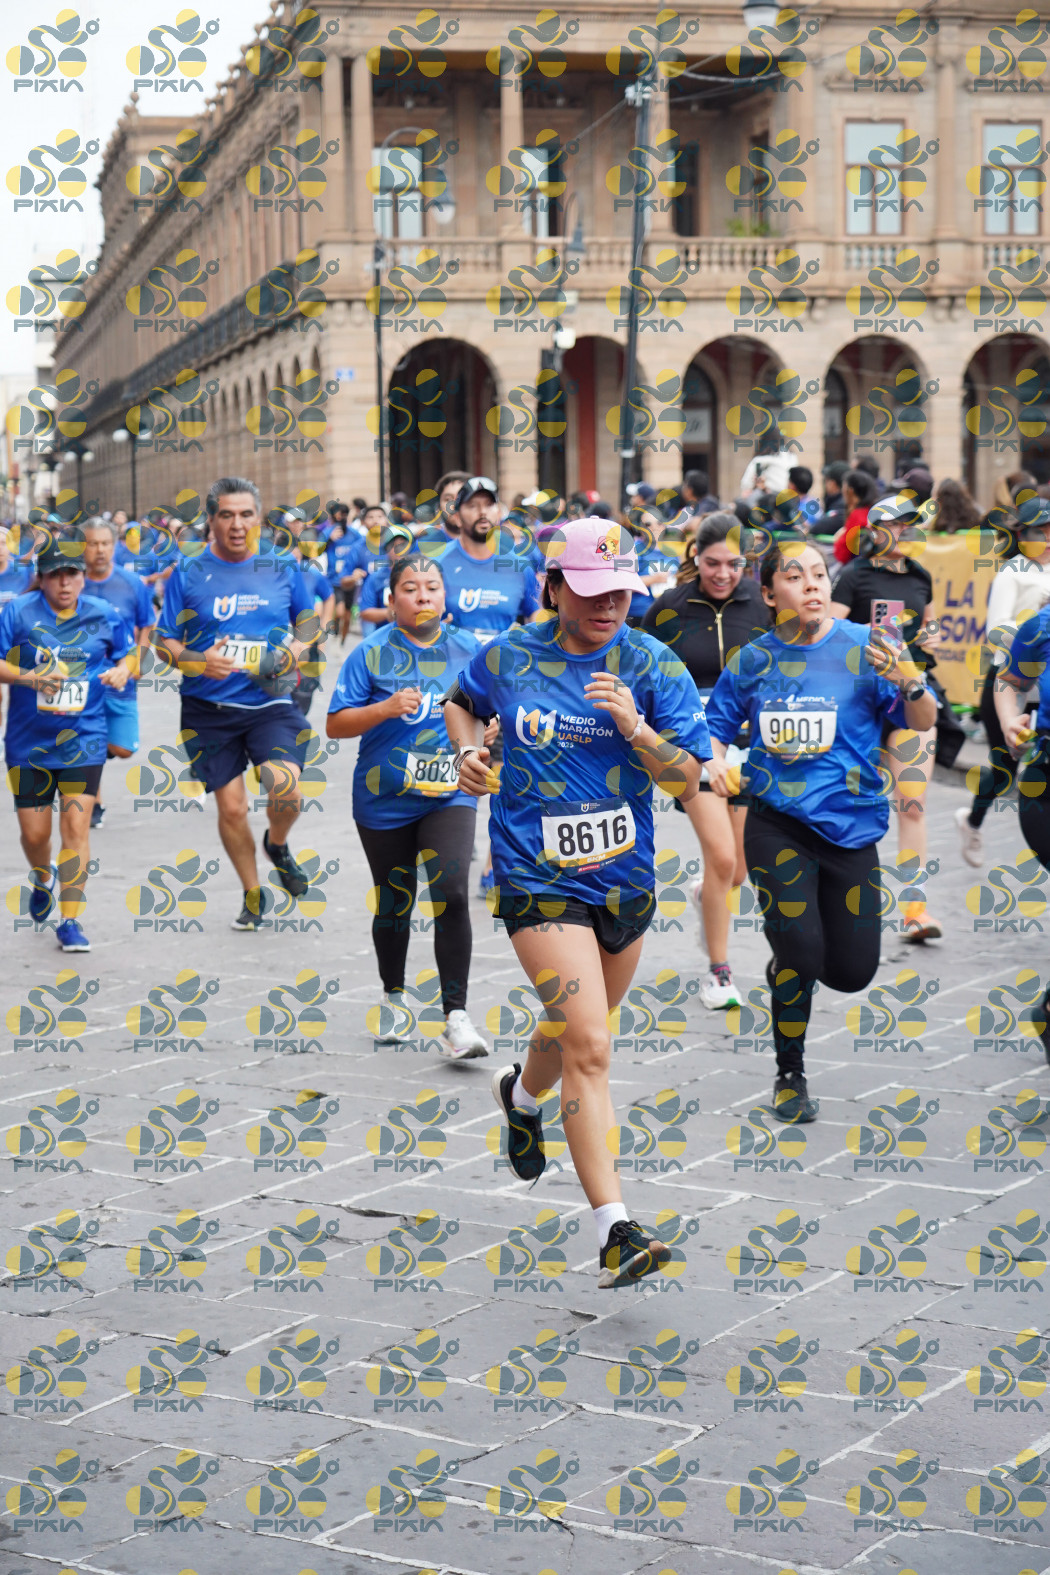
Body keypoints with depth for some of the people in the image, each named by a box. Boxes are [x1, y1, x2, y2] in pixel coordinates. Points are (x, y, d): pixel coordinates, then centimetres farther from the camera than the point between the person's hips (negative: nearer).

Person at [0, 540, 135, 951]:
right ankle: (42, 878, 43)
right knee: (34, 832, 6)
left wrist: (122, 670, -7)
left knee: (76, 825, -11)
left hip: (84, 739, 0)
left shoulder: (103, 615, 1)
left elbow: (127, 653, 15)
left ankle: (70, 921, -2)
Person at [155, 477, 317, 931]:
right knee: (231, 807, 1)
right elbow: (165, 640, 4)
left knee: (285, 789, -20)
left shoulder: (282, 569, 4)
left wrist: (294, 648, -3)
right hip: (209, 710, 0)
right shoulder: (188, 574, 1)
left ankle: (277, 844, 16)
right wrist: (198, 662, -15)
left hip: (270, 703, 0)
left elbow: (309, 618, 18)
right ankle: (253, 895, 23)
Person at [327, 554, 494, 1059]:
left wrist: (490, 730, -6)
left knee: (452, 896, -18)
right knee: (393, 905, 12)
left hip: (449, 796, 0)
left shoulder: (468, 650, 3)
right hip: (384, 803, 0)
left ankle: (455, 1017, -14)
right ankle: (393, 998, 37)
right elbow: (336, 725, -6)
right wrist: (386, 709, -20)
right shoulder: (371, 653, -4)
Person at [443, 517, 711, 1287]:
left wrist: (634, 728, -24)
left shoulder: (653, 666, -5)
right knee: (588, 1048, -16)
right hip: (538, 880, -3)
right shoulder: (509, 656, -3)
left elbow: (688, 777, -8)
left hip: (625, 878, 3)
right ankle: (615, 1232, -18)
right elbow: (462, 702, 20)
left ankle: (522, 1095, 60)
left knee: (576, 1027, 24)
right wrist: (469, 751, 0)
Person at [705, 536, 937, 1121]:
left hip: (851, 824, 1)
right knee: (800, 951, -12)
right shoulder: (753, 660, 1)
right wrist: (715, 762, -7)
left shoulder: (864, 648, -4)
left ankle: (788, 959, 37)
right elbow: (715, 726, 14)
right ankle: (790, 1076, 10)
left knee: (853, 972, 2)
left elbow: (923, 723, -5)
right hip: (779, 825, -1)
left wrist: (910, 684, -26)